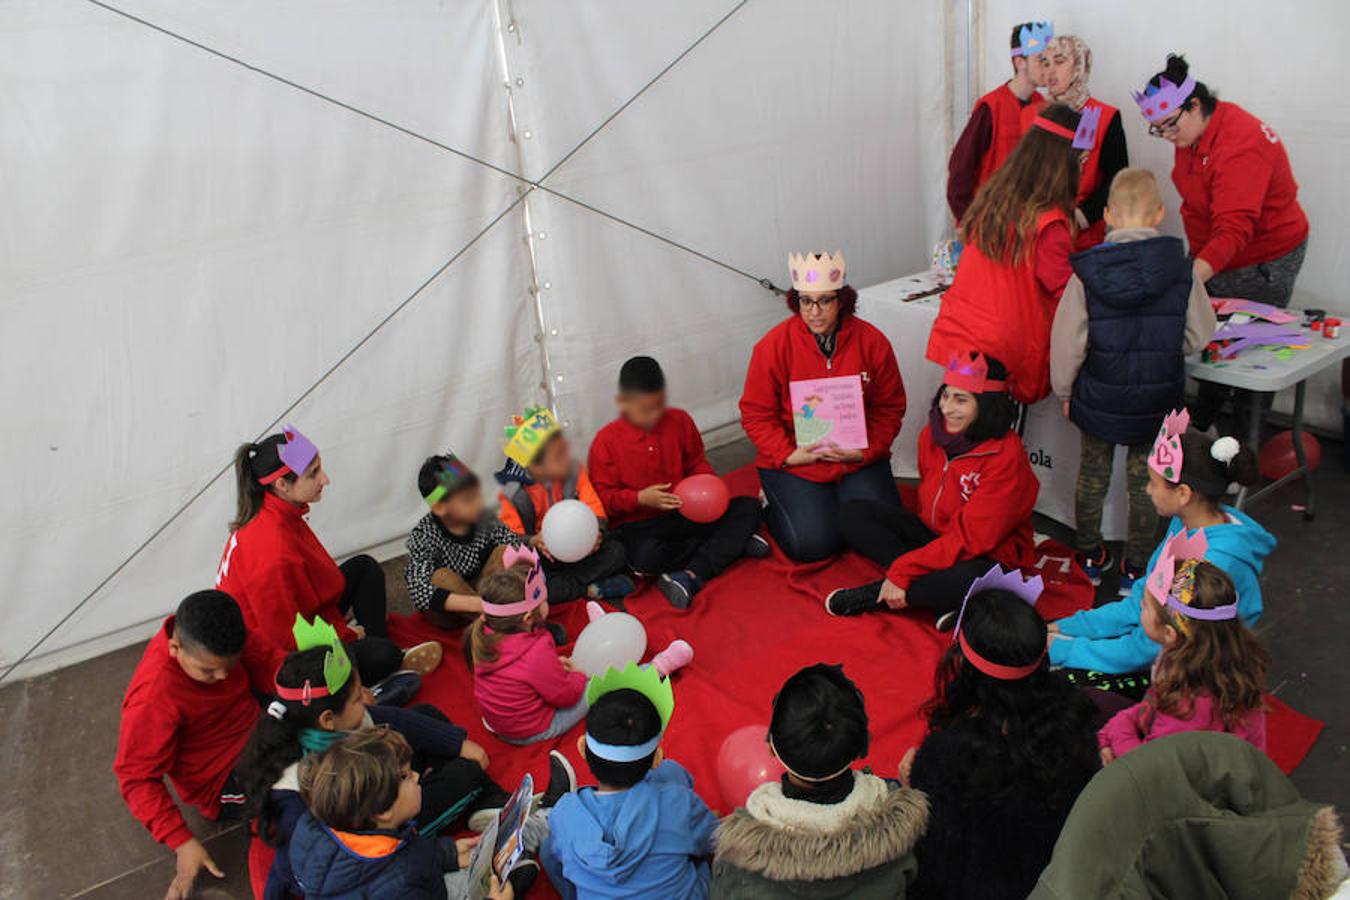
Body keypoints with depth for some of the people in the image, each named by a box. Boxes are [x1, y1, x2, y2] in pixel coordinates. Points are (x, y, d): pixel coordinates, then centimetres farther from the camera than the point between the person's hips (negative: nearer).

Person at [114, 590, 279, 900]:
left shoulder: (217, 635, -20)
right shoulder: (152, 699, -33)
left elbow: (265, 661, -7)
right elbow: (137, 778, -23)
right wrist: (182, 842, -28)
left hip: (256, 722, 6)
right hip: (223, 779, -6)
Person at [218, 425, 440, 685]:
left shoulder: (277, 515, -5)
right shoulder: (274, 551, -34)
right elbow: (285, 636, -26)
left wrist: (338, 625, 3)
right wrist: (343, 633, -12)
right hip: (274, 658, -10)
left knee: (364, 568, 11)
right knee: (381, 654, -25)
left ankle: (388, 662, 9)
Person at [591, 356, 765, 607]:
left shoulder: (679, 421, 1)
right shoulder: (606, 442, -9)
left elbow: (696, 462, 14)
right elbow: (604, 497, -7)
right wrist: (640, 498, -23)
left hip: (685, 512, 4)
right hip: (639, 523, -4)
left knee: (749, 507, -12)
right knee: (645, 556, -39)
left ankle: (691, 576, -27)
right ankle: (731, 543, -18)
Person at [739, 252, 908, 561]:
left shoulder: (872, 341, -4)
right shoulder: (773, 345, -8)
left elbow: (890, 408, 3)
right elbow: (755, 414, -4)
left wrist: (867, 451, -12)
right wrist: (788, 454, -16)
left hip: (859, 460, 2)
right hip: (795, 463, -2)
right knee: (813, 544, -16)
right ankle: (772, 502, 17)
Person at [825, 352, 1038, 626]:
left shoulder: (1005, 455, -21)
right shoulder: (933, 433, -1)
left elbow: (973, 537, -24)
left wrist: (902, 571, -26)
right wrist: (906, 569, 0)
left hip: (989, 557, -7)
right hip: (935, 537, 8)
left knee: (969, 578, -42)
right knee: (853, 514, -7)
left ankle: (878, 595, -19)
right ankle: (941, 599, -22)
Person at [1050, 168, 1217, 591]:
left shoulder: (1086, 272, -14)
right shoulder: (1180, 269, -12)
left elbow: (1066, 342, -11)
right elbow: (1200, 335, -4)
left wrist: (1064, 391, 3)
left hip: (1098, 398, 0)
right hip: (1156, 401, 0)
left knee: (1092, 475, 18)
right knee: (1144, 482, 14)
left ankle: (1090, 557, 33)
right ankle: (1135, 570, 24)